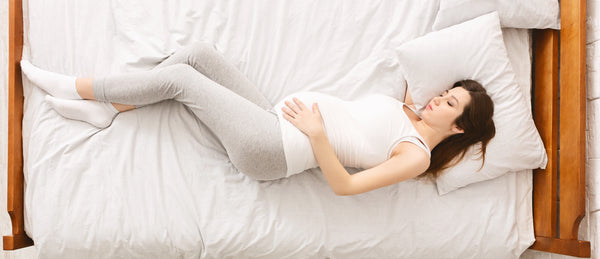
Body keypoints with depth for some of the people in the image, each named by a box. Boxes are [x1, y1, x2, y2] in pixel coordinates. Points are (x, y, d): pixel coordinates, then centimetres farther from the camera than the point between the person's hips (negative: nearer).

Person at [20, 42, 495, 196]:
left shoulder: (416, 155, -8)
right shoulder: (401, 109, 16)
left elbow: (345, 185, -17)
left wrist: (315, 132, -22)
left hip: (272, 152, -8)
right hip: (276, 117, 8)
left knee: (178, 78, -14)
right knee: (200, 53, -5)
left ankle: (75, 87, 5)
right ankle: (105, 108, 5)